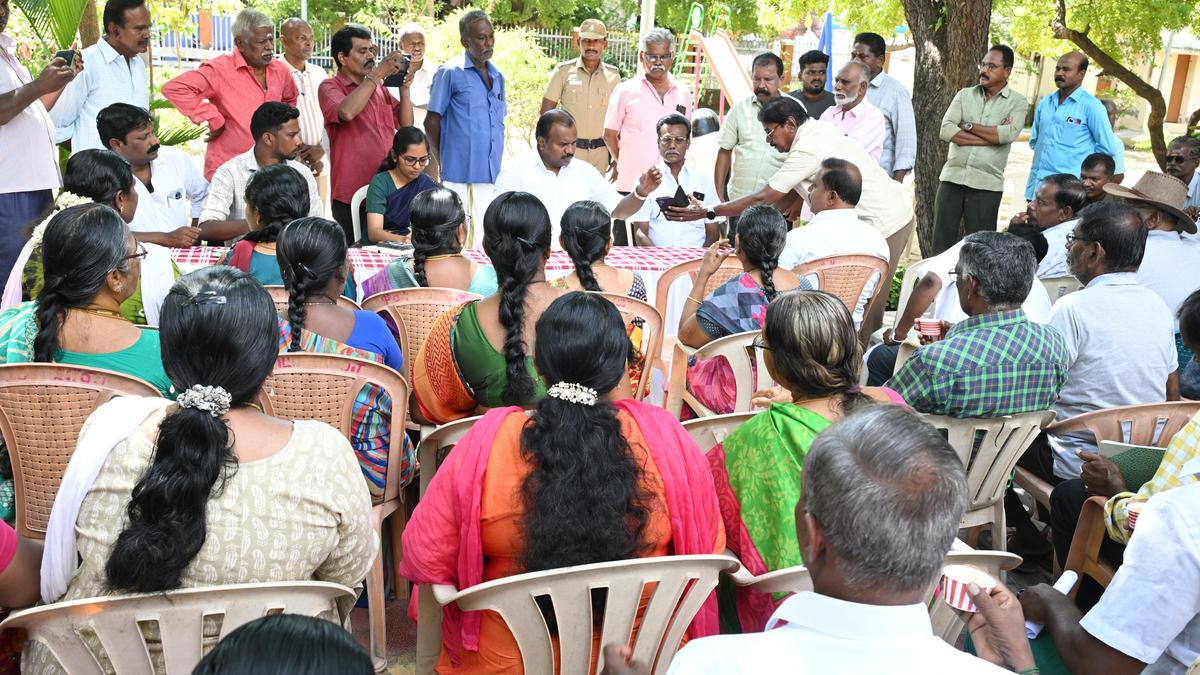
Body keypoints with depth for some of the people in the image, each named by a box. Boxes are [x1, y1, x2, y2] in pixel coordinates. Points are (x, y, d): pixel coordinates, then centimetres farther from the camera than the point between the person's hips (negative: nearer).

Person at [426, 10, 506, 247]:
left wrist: (498, 162, 15)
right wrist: (443, 161, 1)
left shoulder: (497, 76, 14)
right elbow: (432, 122, -2)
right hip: (459, 174, -6)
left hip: (492, 174, 6)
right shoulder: (450, 72, -4)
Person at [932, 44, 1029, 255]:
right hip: (952, 178, 2)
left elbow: (1008, 134, -16)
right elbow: (946, 130, -6)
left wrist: (968, 126, -7)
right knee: (942, 243, 5)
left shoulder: (1018, 102, 4)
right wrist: (992, 136, -10)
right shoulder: (964, 95, 10)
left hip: (986, 184, -2)